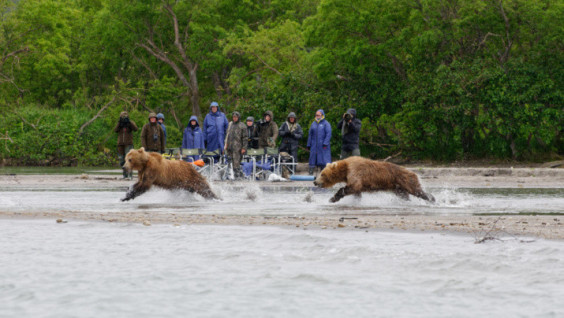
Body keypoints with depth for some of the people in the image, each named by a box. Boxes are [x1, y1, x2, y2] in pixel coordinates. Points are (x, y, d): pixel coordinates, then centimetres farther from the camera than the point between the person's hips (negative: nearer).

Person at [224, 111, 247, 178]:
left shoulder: (242, 126, -3)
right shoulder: (230, 124, 14)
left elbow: (245, 138, -4)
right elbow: (228, 134, 20)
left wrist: (244, 148, -8)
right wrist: (226, 144, 13)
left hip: (237, 147, -6)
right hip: (230, 147, 6)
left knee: (236, 162, -12)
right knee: (233, 162, 6)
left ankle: (238, 175, -11)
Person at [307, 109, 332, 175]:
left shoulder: (326, 124, 1)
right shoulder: (313, 124, 16)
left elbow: (328, 134, -6)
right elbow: (310, 135, 18)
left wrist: (325, 143, -15)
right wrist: (309, 144, 12)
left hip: (322, 145, -4)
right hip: (314, 146, 4)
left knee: (324, 160, -5)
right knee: (312, 159, 1)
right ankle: (310, 174, 3)